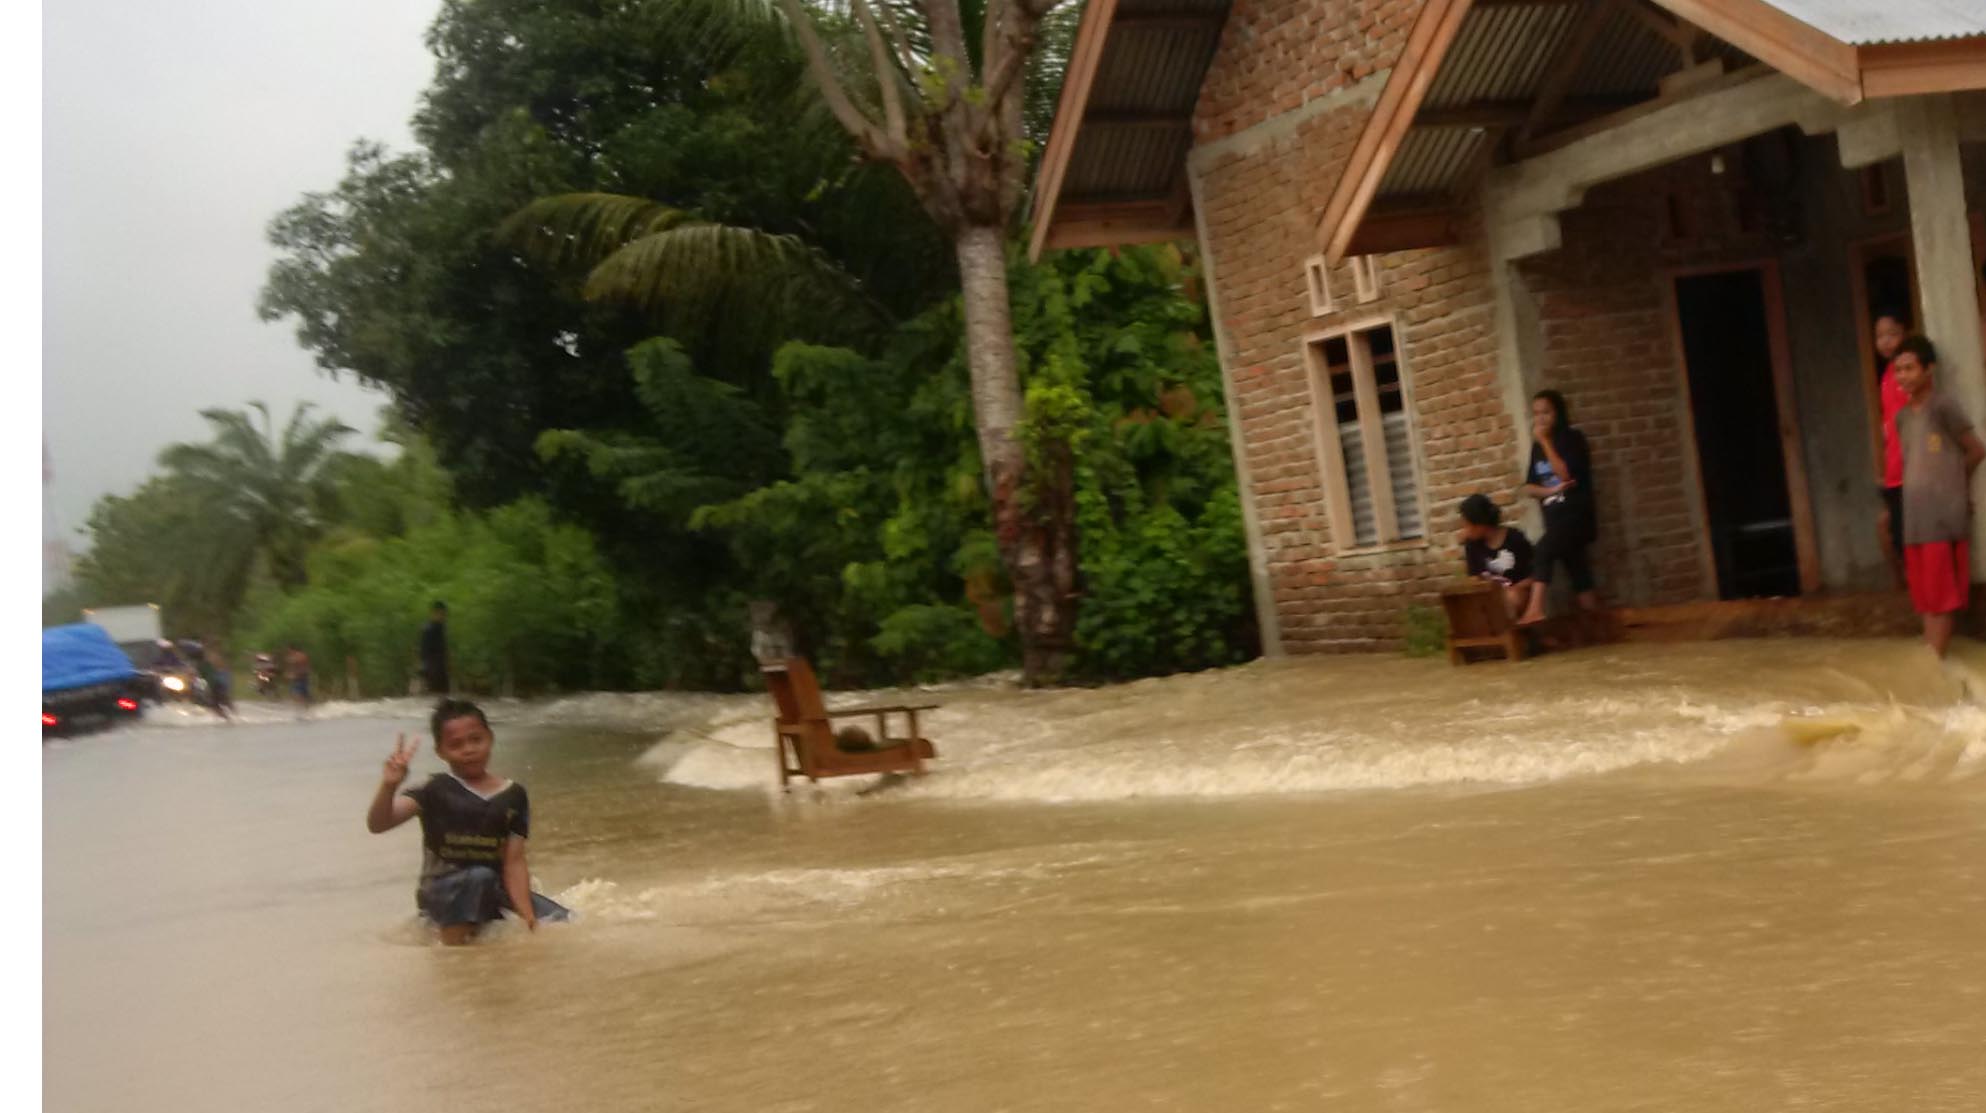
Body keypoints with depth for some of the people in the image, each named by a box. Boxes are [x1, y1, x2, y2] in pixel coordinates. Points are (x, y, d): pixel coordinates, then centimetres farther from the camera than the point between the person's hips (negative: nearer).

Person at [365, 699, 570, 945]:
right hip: (443, 892, -4)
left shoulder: (513, 795, 2)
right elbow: (378, 824, -18)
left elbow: (514, 862, -3)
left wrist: (527, 915, -16)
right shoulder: (437, 791, -7)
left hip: (494, 891, 4)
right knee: (480, 877, -37)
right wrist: (389, 785, -38)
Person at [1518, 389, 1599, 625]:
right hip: (1555, 518, 6)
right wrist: (1552, 490, -13)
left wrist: (1545, 441, -15)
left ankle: (1535, 610, -35)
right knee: (1578, 574, 7)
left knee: (1544, 549, -27)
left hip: (1576, 515, -6)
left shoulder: (1572, 438, -4)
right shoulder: (1537, 446, 11)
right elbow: (1529, 487, 7)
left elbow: (1565, 473, -18)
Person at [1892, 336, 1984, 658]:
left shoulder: (1943, 405, -8)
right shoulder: (1902, 416, 13)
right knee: (1926, 597, 9)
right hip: (1915, 520, 7)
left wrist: (1951, 480, 13)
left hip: (1945, 517, -7)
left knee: (1943, 596, -4)